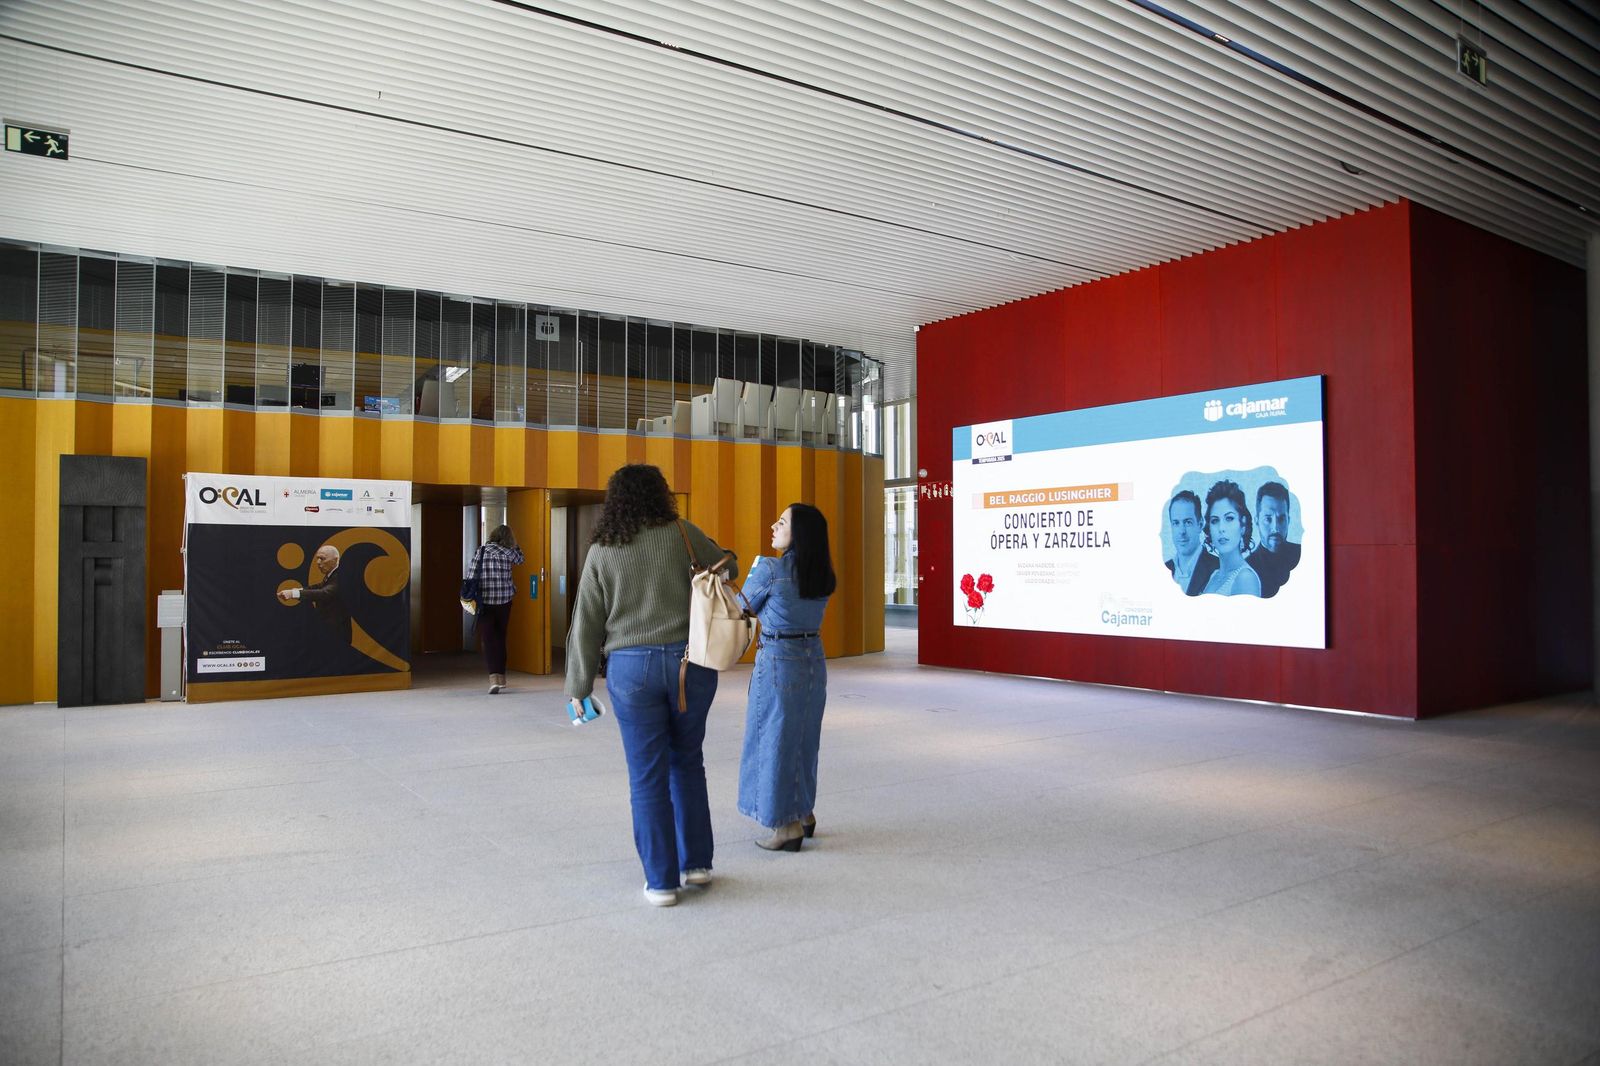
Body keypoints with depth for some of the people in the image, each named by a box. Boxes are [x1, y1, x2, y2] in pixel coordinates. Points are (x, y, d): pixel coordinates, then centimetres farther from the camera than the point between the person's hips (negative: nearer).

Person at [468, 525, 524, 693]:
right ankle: (501, 677, 22)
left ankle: (493, 678, -15)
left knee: (488, 640, 0)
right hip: (504, 601, 1)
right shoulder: (508, 553, -3)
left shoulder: (479, 551, -4)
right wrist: (513, 544, 18)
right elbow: (520, 559, 20)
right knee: (500, 638, 14)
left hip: (484, 602, -1)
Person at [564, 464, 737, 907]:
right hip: (690, 662, 1)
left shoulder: (601, 552, 3)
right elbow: (727, 569, 14)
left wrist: (578, 689, 9)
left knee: (647, 777, 7)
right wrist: (726, 562, 38)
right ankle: (697, 862, 24)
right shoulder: (682, 533, -1)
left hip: (632, 669, 0)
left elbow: (586, 626, 3)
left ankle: (661, 881, 13)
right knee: (687, 763, 19)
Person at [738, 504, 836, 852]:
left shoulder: (769, 569, -17)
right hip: (814, 660, 7)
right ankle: (805, 813, 31)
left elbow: (743, 610, -4)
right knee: (804, 739, 19)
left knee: (774, 739, 5)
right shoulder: (823, 574, 3)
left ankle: (787, 827, 11)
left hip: (777, 661, -7)